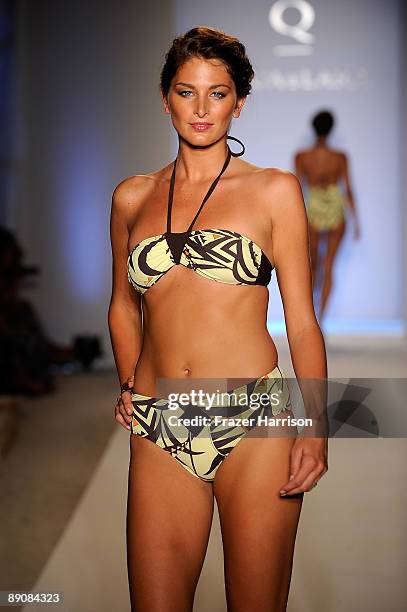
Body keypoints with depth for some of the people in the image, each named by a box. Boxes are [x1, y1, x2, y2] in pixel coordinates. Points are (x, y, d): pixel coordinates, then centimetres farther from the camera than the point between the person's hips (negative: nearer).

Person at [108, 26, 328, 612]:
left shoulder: (275, 189, 3)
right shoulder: (132, 196, 11)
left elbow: (301, 318, 1)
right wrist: (129, 381, 9)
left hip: (255, 424, -2)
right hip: (159, 431, 2)